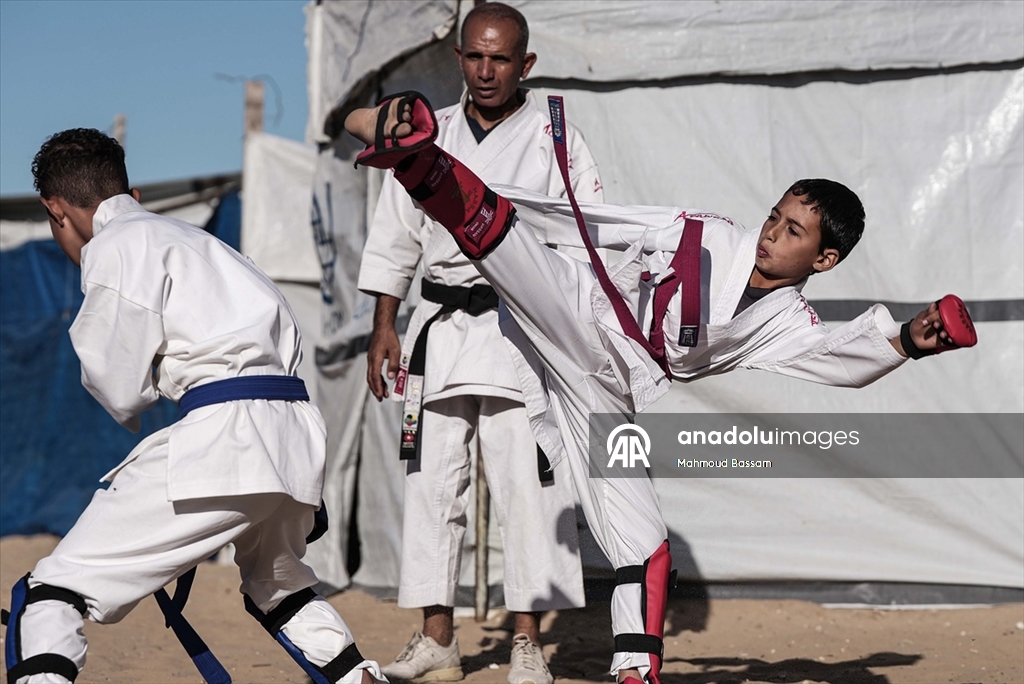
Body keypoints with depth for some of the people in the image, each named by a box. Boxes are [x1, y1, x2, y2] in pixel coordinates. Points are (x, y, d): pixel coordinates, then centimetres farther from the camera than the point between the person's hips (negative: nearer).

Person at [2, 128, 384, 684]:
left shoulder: (115, 247, 0)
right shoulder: (189, 237, 26)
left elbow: (118, 390, -3)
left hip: (221, 438, -9)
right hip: (300, 431, 9)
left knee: (50, 592, -6)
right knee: (277, 585, 37)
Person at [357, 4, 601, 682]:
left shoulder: (555, 138, 2)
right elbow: (394, 238, 14)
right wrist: (384, 328, 8)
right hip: (440, 326, 4)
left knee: (528, 482, -7)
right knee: (433, 479, 6)